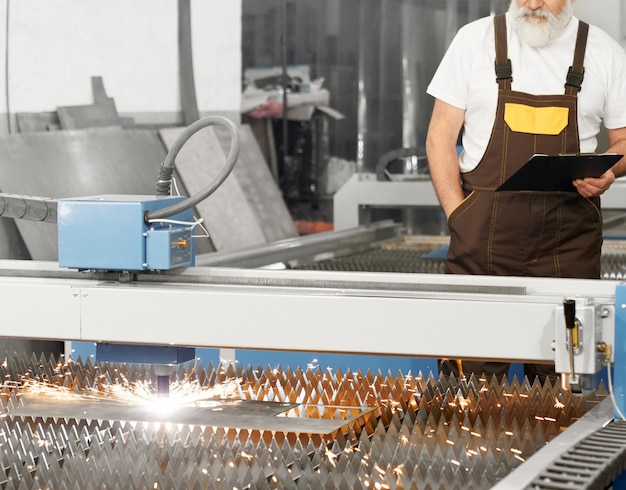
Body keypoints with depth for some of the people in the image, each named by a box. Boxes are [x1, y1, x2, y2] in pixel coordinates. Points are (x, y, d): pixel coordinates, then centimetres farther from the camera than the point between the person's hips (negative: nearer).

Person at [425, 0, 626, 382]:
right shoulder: (475, 40, 5)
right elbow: (441, 137, 6)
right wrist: (459, 215, -4)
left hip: (569, 238, 1)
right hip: (484, 232, -1)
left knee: (561, 374, 0)